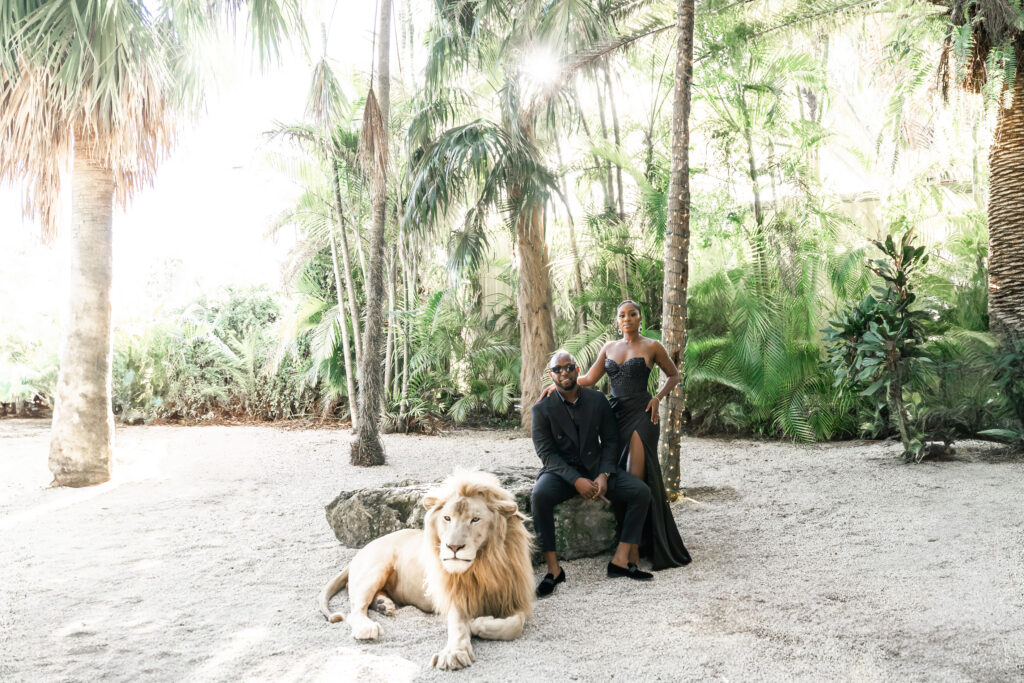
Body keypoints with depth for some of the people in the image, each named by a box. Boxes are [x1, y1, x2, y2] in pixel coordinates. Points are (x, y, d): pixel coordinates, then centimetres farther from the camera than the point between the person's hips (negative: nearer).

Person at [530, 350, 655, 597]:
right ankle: (554, 569, -25)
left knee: (641, 492, -17)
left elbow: (610, 441, 4)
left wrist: (604, 475, -14)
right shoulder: (542, 409, -6)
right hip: (561, 471, -3)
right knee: (540, 496, -35)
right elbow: (545, 453, -11)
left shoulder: (597, 400, 2)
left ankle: (620, 561, -13)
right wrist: (576, 480, -23)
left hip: (596, 466, 3)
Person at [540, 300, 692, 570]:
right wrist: (557, 385, 1)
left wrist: (658, 398, -3)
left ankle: (632, 548, -10)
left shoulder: (652, 347, 1)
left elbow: (673, 375, 11)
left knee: (635, 480, -12)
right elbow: (588, 379, 11)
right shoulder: (609, 348, 14)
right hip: (616, 414, 5)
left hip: (641, 416, -5)